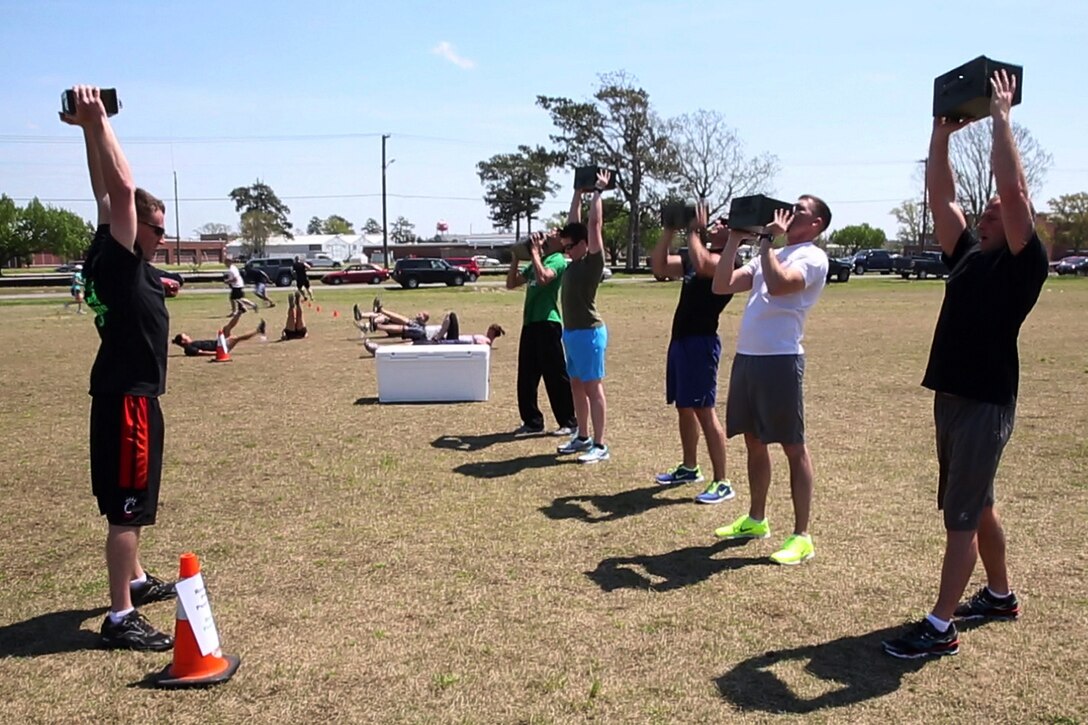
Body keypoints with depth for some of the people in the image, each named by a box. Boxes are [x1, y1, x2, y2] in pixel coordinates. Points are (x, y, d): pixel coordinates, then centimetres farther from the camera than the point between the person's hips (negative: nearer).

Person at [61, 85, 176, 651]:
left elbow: (107, 194, 14)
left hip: (131, 395, 10)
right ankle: (120, 618, 1)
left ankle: (136, 581, 38)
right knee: (125, 508, -6)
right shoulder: (116, 260, -15)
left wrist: (91, 128, 13)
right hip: (126, 399, -10)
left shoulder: (127, 264, 8)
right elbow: (121, 191, -24)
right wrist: (96, 123, -21)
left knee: (131, 505, 22)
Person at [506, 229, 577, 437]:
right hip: (530, 323, 9)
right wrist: (516, 257, 10)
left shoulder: (558, 260, -6)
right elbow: (511, 284, 19)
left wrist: (534, 253, -16)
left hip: (547, 323, -8)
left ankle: (569, 422, 7)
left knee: (555, 376, -3)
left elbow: (543, 278, -27)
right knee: (526, 376, 10)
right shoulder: (537, 262, 18)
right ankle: (532, 422, 18)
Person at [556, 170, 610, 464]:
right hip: (570, 332, 9)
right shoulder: (574, 262, 11)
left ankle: (600, 446, -3)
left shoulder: (593, 261, -10)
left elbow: (594, 225, -15)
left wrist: (598, 192, -8)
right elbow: (574, 222, 18)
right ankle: (582, 437, 24)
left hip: (589, 332, -9)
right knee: (577, 387, 14)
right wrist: (579, 192, 19)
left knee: (593, 388, -6)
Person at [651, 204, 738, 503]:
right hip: (680, 340, 9)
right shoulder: (695, 256, 17)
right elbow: (659, 266, 14)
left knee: (704, 411, -10)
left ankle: (722, 483, -5)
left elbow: (701, 265, -32)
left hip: (701, 342, -9)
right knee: (684, 407, 17)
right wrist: (670, 230, 6)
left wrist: (693, 231, -17)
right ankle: (689, 467, 32)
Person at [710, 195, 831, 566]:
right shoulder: (770, 255, 20)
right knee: (754, 441, 16)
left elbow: (777, 285, -25)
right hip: (746, 356, 9)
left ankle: (801, 536, 4)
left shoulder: (812, 257, -5)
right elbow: (721, 285, 13)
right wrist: (735, 239, 9)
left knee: (793, 446, -2)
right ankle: (756, 520, 30)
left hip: (780, 359, -8)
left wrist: (766, 238, -14)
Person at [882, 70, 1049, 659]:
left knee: (961, 515, -5)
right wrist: (942, 132, 7)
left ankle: (939, 628, 1)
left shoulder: (1023, 262, -8)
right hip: (950, 397, 8)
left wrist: (1001, 116, -12)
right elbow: (940, 198, 11)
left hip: (986, 404, -8)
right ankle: (1000, 596, 37)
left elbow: (1013, 188, -18)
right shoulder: (968, 255, 12)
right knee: (976, 506, 20)